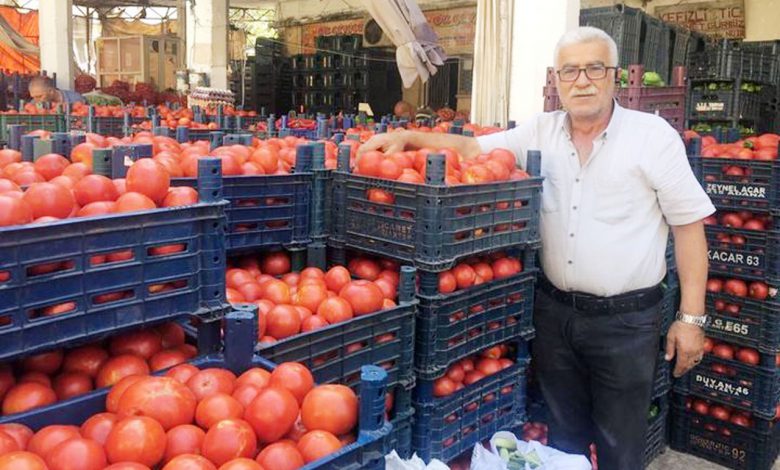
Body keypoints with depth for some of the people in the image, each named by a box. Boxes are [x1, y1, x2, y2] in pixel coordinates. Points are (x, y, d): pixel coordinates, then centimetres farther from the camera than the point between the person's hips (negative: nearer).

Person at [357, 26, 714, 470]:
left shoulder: (653, 135, -7)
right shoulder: (540, 131, 4)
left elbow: (689, 224, -6)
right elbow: (471, 147, 5)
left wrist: (691, 317, -8)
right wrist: (407, 137, -12)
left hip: (627, 318, -3)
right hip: (555, 310, 4)